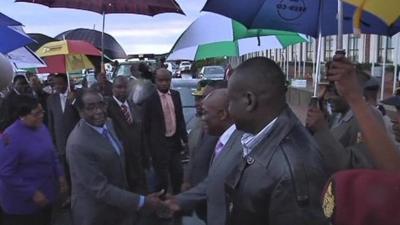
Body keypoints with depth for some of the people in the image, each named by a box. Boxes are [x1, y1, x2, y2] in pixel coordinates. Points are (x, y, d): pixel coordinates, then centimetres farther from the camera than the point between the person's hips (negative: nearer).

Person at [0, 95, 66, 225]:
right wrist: (32, 193, -20)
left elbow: (51, 153, 12)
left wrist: (60, 175, 4)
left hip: (45, 193, 7)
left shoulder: (41, 127, -1)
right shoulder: (11, 137, -23)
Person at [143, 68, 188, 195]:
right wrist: (149, 147, -2)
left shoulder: (176, 95, 3)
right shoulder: (151, 99, -11)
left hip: (175, 141, 5)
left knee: (178, 174, 15)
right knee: (162, 179, 4)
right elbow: (146, 125, -5)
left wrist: (184, 138, 2)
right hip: (159, 143, -5)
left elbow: (180, 118, 8)